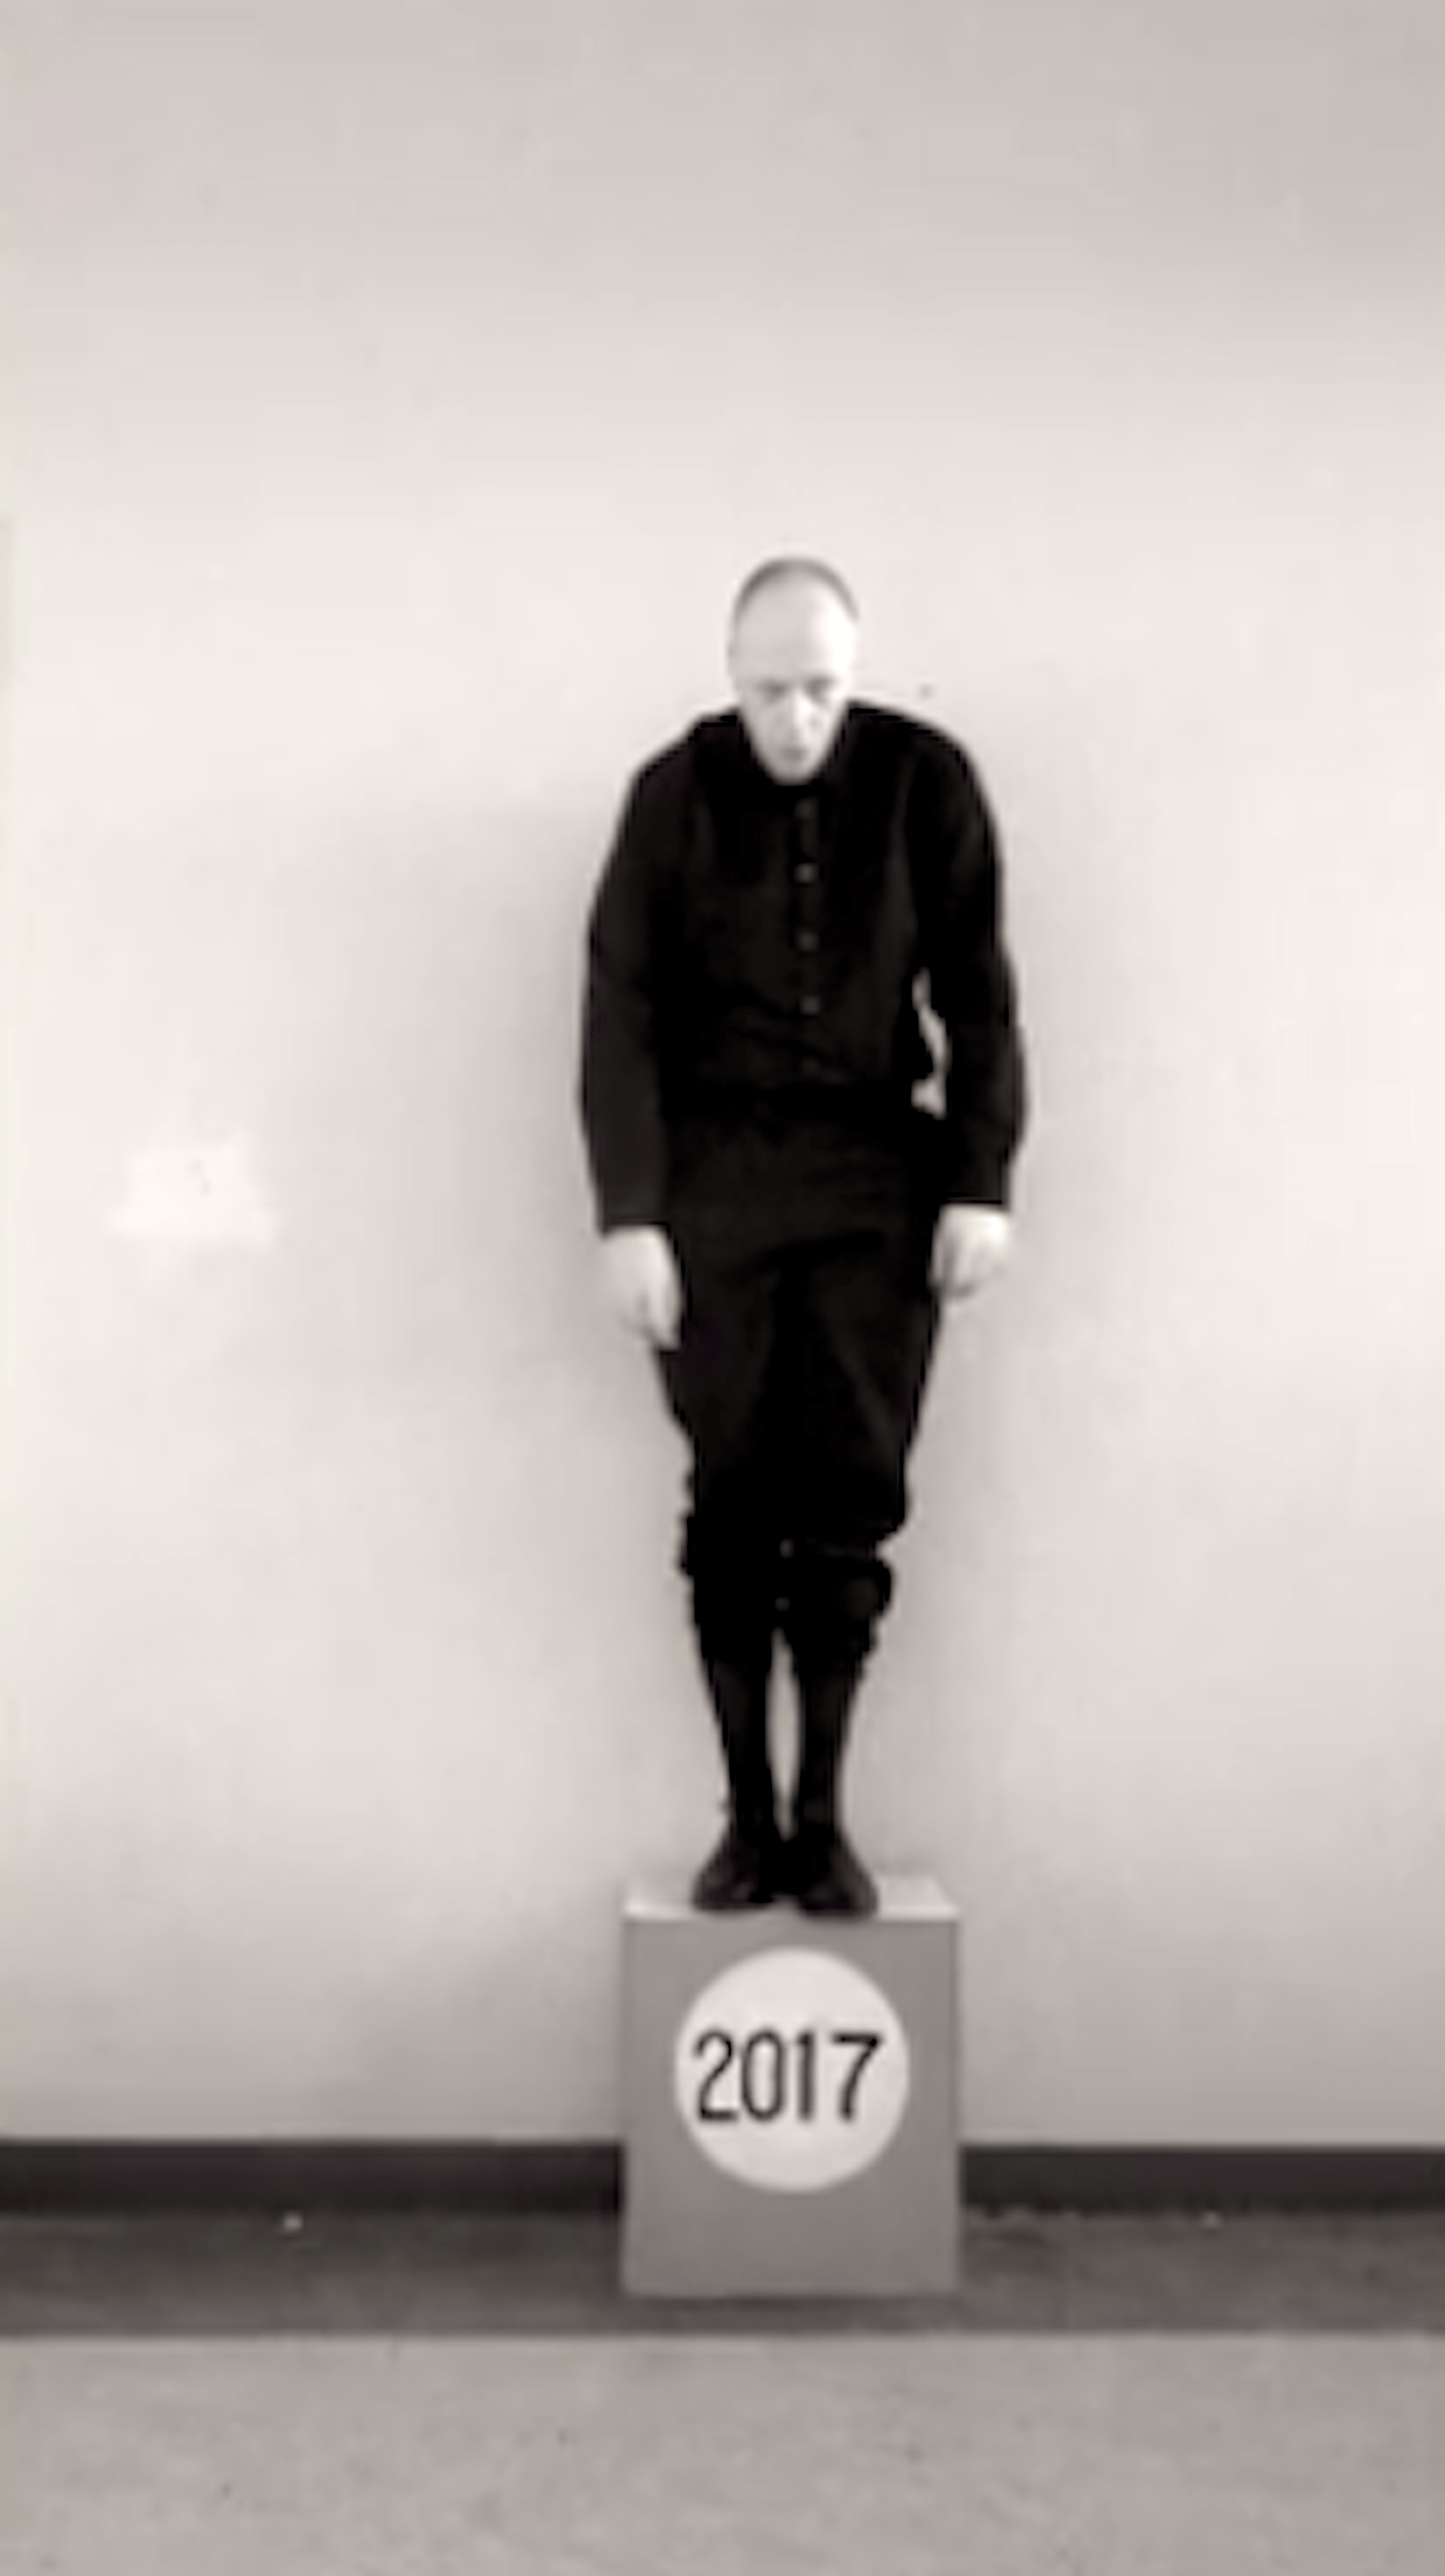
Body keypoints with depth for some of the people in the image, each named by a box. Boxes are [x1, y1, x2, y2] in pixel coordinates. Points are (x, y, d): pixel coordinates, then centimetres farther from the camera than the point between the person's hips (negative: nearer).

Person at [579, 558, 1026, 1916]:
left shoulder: (926, 780, -2)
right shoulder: (675, 790, -3)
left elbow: (975, 994, 2)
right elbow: (621, 1009, -3)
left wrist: (981, 1182, -5)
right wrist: (627, 1214, -9)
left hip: (875, 1174, 0)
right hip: (711, 1175, 0)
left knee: (850, 1496, -2)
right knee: (734, 1495, 0)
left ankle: (824, 1815, 9)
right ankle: (746, 1815, 9)